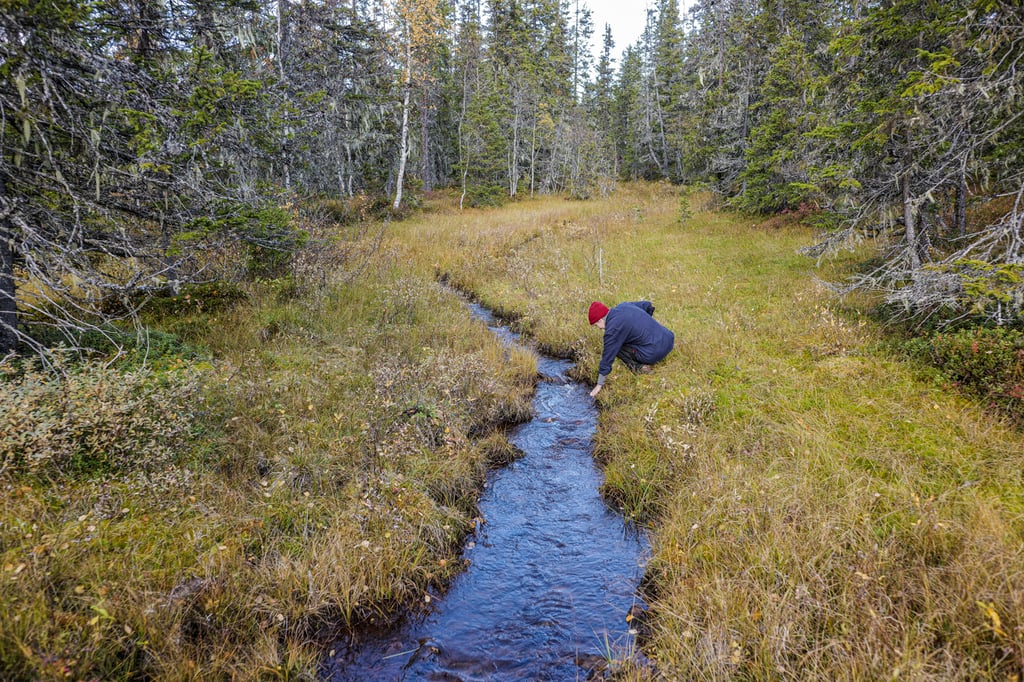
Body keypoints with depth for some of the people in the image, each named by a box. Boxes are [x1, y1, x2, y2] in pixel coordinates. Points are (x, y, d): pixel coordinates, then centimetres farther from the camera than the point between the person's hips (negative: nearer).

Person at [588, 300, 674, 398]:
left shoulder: (612, 330, -11)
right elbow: (649, 306, 25)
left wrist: (599, 385, 4)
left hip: (655, 353, -9)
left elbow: (607, 358, -6)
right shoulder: (623, 306, 11)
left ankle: (637, 367, -7)